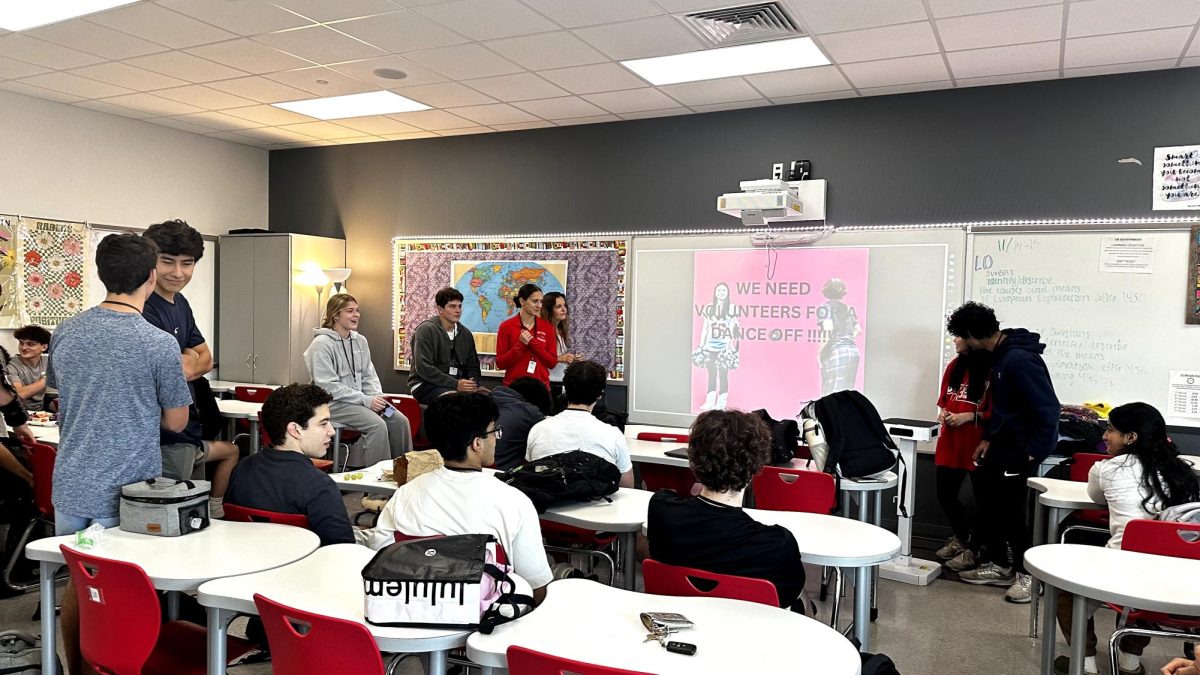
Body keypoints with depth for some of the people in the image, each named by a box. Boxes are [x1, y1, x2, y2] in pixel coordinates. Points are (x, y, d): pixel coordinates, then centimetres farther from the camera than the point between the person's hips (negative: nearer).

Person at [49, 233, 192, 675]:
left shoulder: (64, 333, 0)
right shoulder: (160, 345, -16)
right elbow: (176, 422, -5)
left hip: (71, 485, 6)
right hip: (127, 491, -5)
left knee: (76, 584, 19)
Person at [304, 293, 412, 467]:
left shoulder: (360, 341, 11)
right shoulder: (321, 344, -11)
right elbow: (328, 386, -17)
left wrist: (377, 397, -7)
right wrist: (366, 400, -20)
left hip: (360, 399, 7)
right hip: (333, 404, -7)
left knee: (400, 421, -11)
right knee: (377, 425, -28)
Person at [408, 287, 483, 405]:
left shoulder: (466, 333, 14)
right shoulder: (426, 330, -6)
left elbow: (473, 364, 19)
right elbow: (423, 368, -15)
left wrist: (473, 383, -5)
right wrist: (455, 384, -22)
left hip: (458, 383, 6)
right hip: (425, 385, -6)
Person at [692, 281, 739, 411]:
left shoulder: (731, 308, -2)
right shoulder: (709, 308, 9)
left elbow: (732, 328, -5)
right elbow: (705, 328, 12)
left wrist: (730, 346, -11)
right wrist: (701, 345, 9)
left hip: (724, 346, -4)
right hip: (710, 346, 4)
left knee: (723, 374, -2)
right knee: (711, 374, 7)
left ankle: (722, 403, 3)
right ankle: (710, 402, 11)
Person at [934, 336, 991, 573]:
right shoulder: (954, 366, 10)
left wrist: (970, 416, -19)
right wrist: (943, 413, 1)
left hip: (978, 445, -7)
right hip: (950, 443, 7)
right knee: (945, 495, 14)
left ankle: (972, 548, 24)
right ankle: (962, 537, 38)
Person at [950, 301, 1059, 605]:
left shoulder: (1020, 360, -24)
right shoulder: (1001, 354, 7)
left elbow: (1047, 409, -25)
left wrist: (1033, 453, -23)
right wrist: (988, 438, 15)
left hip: (1023, 446, -10)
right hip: (1003, 441, 10)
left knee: (1010, 508, -3)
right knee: (986, 499, 13)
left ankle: (1026, 574, 13)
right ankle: (1000, 565, 26)